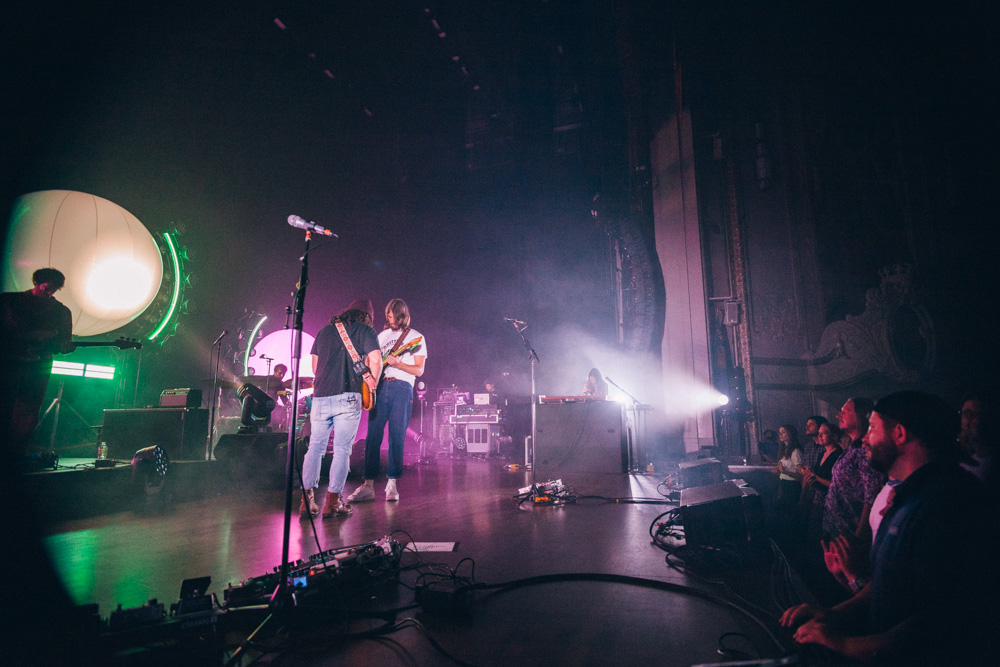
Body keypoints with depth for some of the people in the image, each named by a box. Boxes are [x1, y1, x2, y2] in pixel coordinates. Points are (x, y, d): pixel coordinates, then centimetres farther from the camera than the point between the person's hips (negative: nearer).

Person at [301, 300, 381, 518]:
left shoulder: (324, 330, 19)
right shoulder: (365, 330, 4)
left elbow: (314, 367, 22)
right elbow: (375, 361, -9)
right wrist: (371, 384, 6)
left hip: (320, 396, 5)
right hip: (347, 397, -4)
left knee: (315, 447, 14)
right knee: (342, 449, 2)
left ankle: (307, 499, 15)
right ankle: (332, 502, 4)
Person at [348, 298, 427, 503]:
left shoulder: (416, 338, 6)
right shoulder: (383, 335, 19)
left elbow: (419, 370, 0)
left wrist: (397, 363, -14)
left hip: (402, 388, -3)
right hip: (379, 387, 4)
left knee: (396, 438, -2)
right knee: (373, 437, 0)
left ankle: (392, 485, 7)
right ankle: (368, 486, 5)